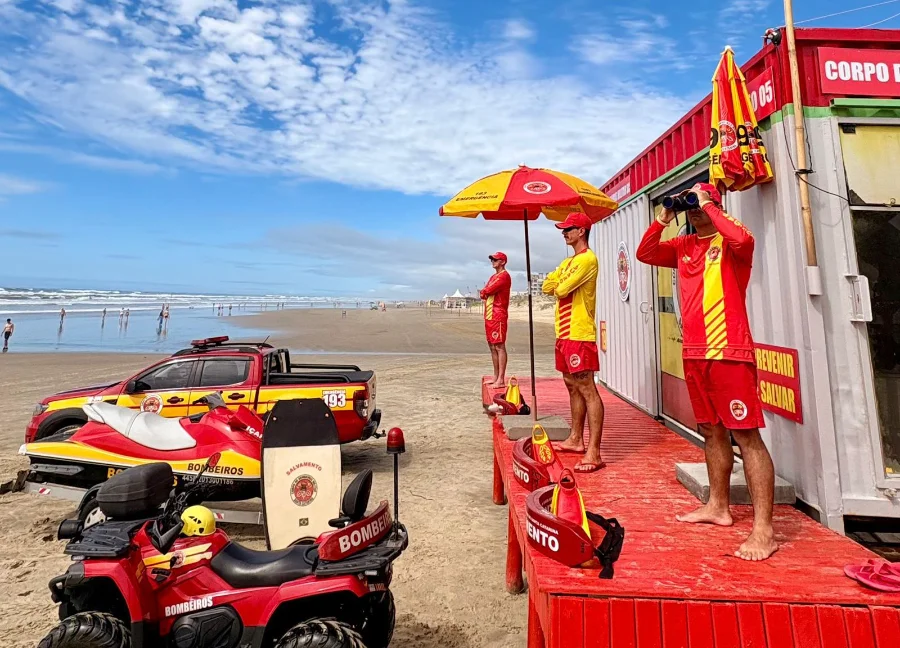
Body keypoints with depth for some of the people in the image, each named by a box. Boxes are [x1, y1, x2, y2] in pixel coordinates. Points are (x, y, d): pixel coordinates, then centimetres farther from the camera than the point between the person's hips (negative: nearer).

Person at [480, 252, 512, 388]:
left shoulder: (504, 276, -7)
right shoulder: (493, 277, 23)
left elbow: (489, 290, -16)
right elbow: (484, 292, 15)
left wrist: (483, 291, 4)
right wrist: (484, 293, -5)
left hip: (498, 315, -10)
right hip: (489, 315, 10)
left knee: (499, 346, -11)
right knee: (492, 347, 11)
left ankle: (501, 379, -13)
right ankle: (496, 377, 17)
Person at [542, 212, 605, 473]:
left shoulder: (588, 259, -9)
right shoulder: (568, 262, 22)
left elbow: (562, 289, -17)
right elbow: (547, 286, 14)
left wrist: (557, 285, 5)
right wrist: (557, 284, -6)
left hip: (579, 334, -10)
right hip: (565, 333, 10)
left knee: (587, 389, -10)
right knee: (572, 386, 15)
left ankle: (594, 452, -9)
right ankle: (576, 439, 26)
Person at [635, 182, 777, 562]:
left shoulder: (729, 239, -2)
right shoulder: (683, 246, 16)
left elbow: (742, 239, -24)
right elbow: (644, 254, 13)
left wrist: (707, 205, -12)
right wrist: (663, 218, 5)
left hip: (729, 351, -7)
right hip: (693, 353, 7)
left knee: (746, 434, -7)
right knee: (712, 431, 15)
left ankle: (763, 530, -2)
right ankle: (718, 506, 28)